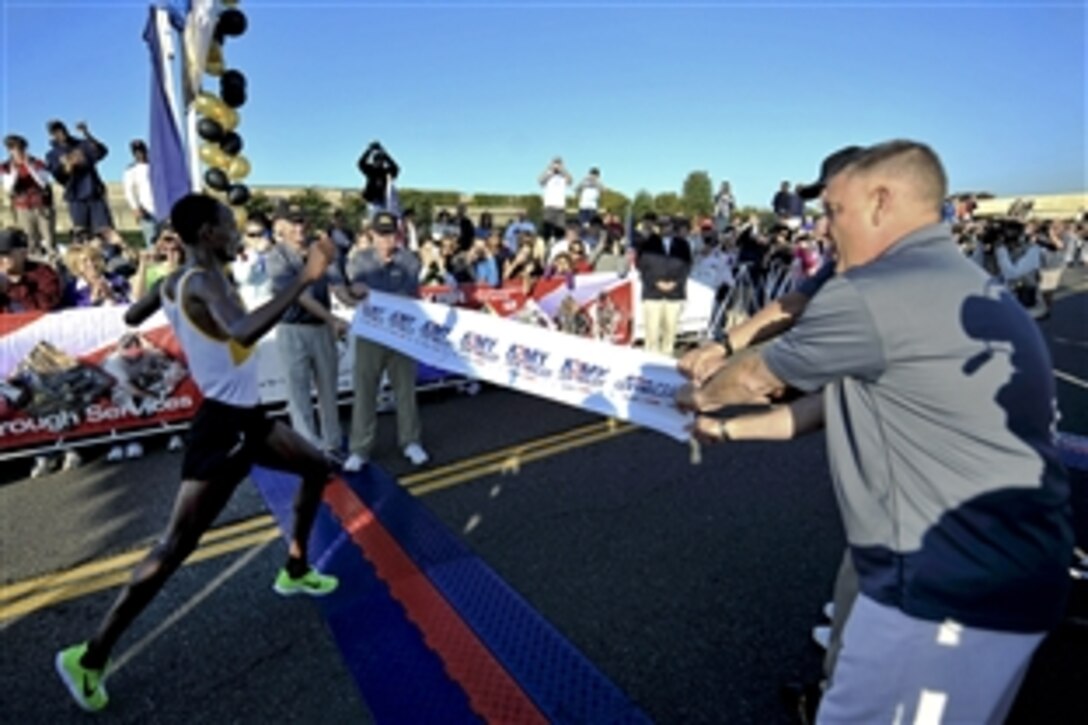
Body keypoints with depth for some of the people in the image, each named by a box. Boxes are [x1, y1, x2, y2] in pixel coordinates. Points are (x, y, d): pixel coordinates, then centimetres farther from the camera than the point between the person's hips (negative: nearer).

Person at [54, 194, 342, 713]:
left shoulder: (175, 283, 6)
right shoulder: (205, 283, -23)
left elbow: (132, 318, 23)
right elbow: (243, 332, -44)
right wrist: (304, 280, -41)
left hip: (244, 418, 10)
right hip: (222, 427, -10)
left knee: (318, 469, 22)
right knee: (176, 547, -2)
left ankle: (294, 571, 36)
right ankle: (91, 657, 15)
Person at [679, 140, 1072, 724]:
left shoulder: (870, 294, -21)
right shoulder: (965, 286, 11)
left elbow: (756, 377, -6)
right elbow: (837, 399, 15)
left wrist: (699, 396, 15)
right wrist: (731, 429, 20)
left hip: (951, 587, -10)